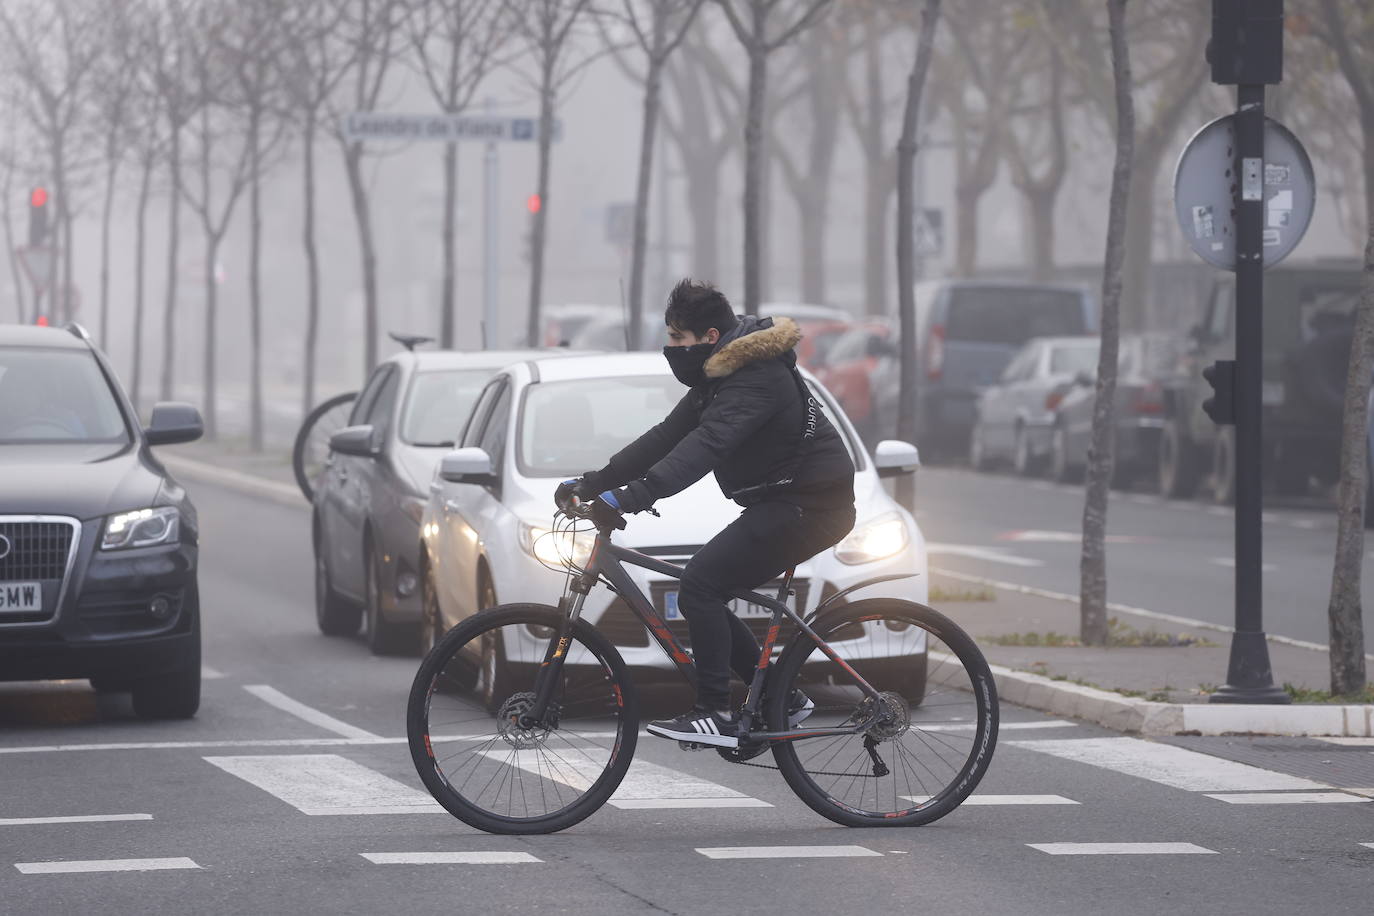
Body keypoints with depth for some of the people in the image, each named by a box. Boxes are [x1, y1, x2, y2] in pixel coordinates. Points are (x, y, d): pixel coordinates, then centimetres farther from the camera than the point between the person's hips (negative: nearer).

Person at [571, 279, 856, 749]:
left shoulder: (755, 379, -21)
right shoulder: (716, 377, 11)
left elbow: (705, 446, -35)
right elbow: (667, 437, 12)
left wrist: (637, 494, -43)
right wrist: (595, 482, 6)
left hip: (809, 506, -10)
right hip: (783, 502, 10)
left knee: (701, 583, -17)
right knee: (702, 593, 8)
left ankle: (715, 715, -17)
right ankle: (781, 698, 15)